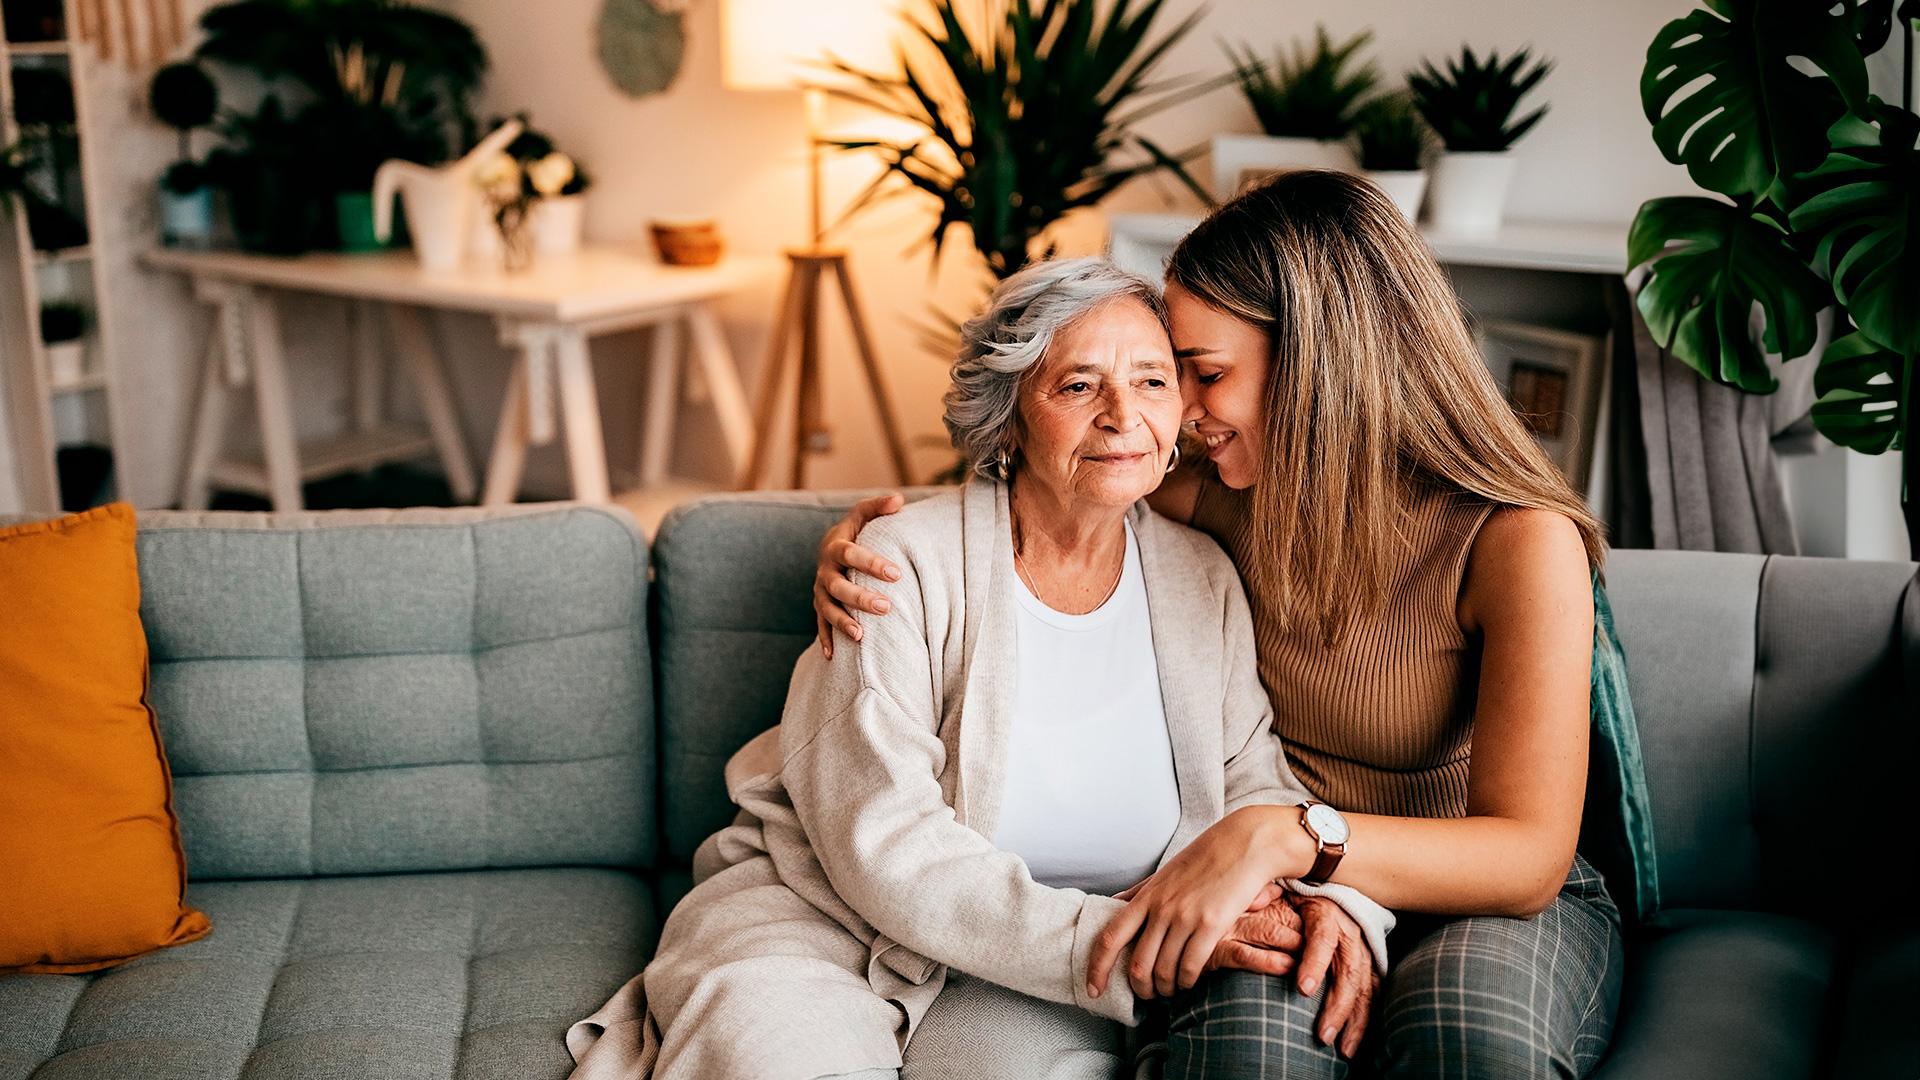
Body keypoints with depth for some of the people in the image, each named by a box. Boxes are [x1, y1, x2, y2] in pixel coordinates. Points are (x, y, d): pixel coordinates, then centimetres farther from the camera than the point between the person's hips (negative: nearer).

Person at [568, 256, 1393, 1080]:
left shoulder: (1202, 583, 4)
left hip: (1025, 983, 4)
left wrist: (1324, 897, -18)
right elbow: (884, 843, -18)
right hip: (819, 921, -4)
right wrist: (1120, 943, -27)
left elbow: (1254, 788, 6)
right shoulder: (905, 569, -12)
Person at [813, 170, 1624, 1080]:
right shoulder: (1239, 498, -3)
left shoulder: (1518, 542, -18)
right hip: (1299, 898, 3)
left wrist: (1284, 837, -38)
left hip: (1503, 901, -2)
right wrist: (857, 539, -5)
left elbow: (1528, 858, -24)